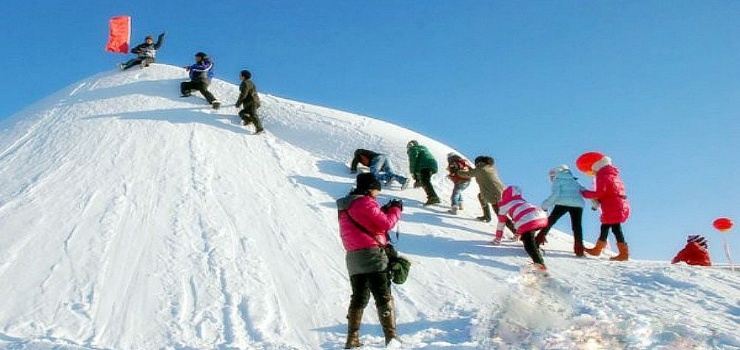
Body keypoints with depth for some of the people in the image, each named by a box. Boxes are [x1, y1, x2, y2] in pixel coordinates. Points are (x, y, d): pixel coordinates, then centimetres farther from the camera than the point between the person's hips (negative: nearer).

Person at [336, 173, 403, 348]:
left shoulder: (345, 205, 19)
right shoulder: (365, 203, -9)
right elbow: (385, 224, -11)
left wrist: (383, 211, 14)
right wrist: (396, 210, 5)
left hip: (353, 258, 8)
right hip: (371, 254, -8)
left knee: (359, 298, 13)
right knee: (384, 297, -3)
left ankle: (352, 339, 10)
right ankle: (391, 337, -5)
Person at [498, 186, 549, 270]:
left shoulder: (504, 203, 24)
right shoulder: (521, 200, 40)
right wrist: (518, 232, 66)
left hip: (526, 221, -6)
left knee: (529, 244, -14)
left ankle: (539, 263, -36)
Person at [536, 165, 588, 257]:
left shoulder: (557, 180, 13)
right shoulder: (575, 181, 28)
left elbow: (555, 194, -3)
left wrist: (545, 205, 0)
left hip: (563, 203, -3)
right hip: (578, 204, 4)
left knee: (550, 221, 8)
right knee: (577, 225, 8)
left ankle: (539, 240, 4)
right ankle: (579, 249, 0)